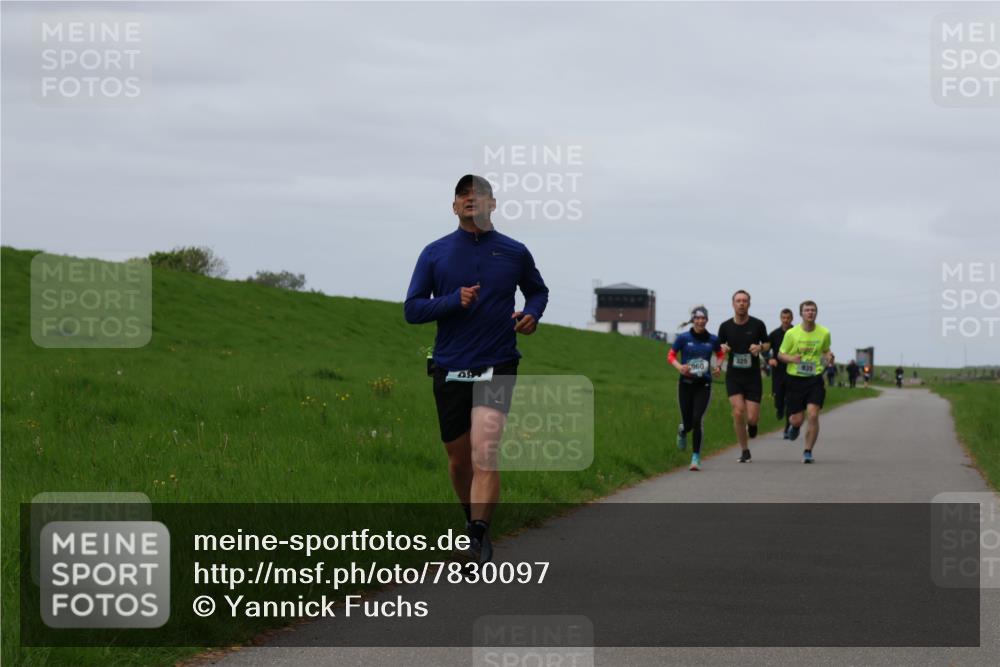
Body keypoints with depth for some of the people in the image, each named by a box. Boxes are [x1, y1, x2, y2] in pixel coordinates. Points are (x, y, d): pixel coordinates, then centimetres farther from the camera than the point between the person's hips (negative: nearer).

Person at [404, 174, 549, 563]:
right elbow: (412, 309, 1)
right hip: (449, 368, 2)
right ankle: (472, 520, 36)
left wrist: (532, 314, 0)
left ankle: (478, 538, -21)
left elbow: (538, 291, 23)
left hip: (496, 367, -2)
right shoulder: (435, 254, 4)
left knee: (485, 454, -19)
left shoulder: (514, 253, 5)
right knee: (458, 459, 12)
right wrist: (453, 301, -15)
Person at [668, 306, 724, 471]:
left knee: (697, 420, -15)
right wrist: (679, 366, -16)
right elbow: (671, 356, 3)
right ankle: (682, 431, 45)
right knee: (688, 422, 5)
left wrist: (718, 366, 0)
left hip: (704, 385, 0)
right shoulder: (683, 338, -4)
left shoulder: (712, 339, 1)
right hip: (686, 383, 0)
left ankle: (696, 457, -6)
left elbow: (720, 354, 19)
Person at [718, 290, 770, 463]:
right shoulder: (726, 326, 0)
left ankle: (752, 423, 35)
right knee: (738, 412, -14)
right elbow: (719, 346, 12)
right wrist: (723, 348, -12)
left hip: (753, 377, 0)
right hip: (733, 376, 1)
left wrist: (760, 348, -13)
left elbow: (767, 344, 9)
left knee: (752, 417, -5)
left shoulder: (757, 325, -3)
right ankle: (744, 450, 1)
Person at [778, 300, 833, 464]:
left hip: (815, 378, 0)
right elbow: (780, 354, 6)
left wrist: (828, 357, -4)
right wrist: (792, 358, -16)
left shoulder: (824, 333, 2)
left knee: (813, 415, -16)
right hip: (796, 379, 0)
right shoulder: (791, 333, -3)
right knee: (796, 419, 0)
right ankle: (795, 426, 40)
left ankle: (808, 452, -3)